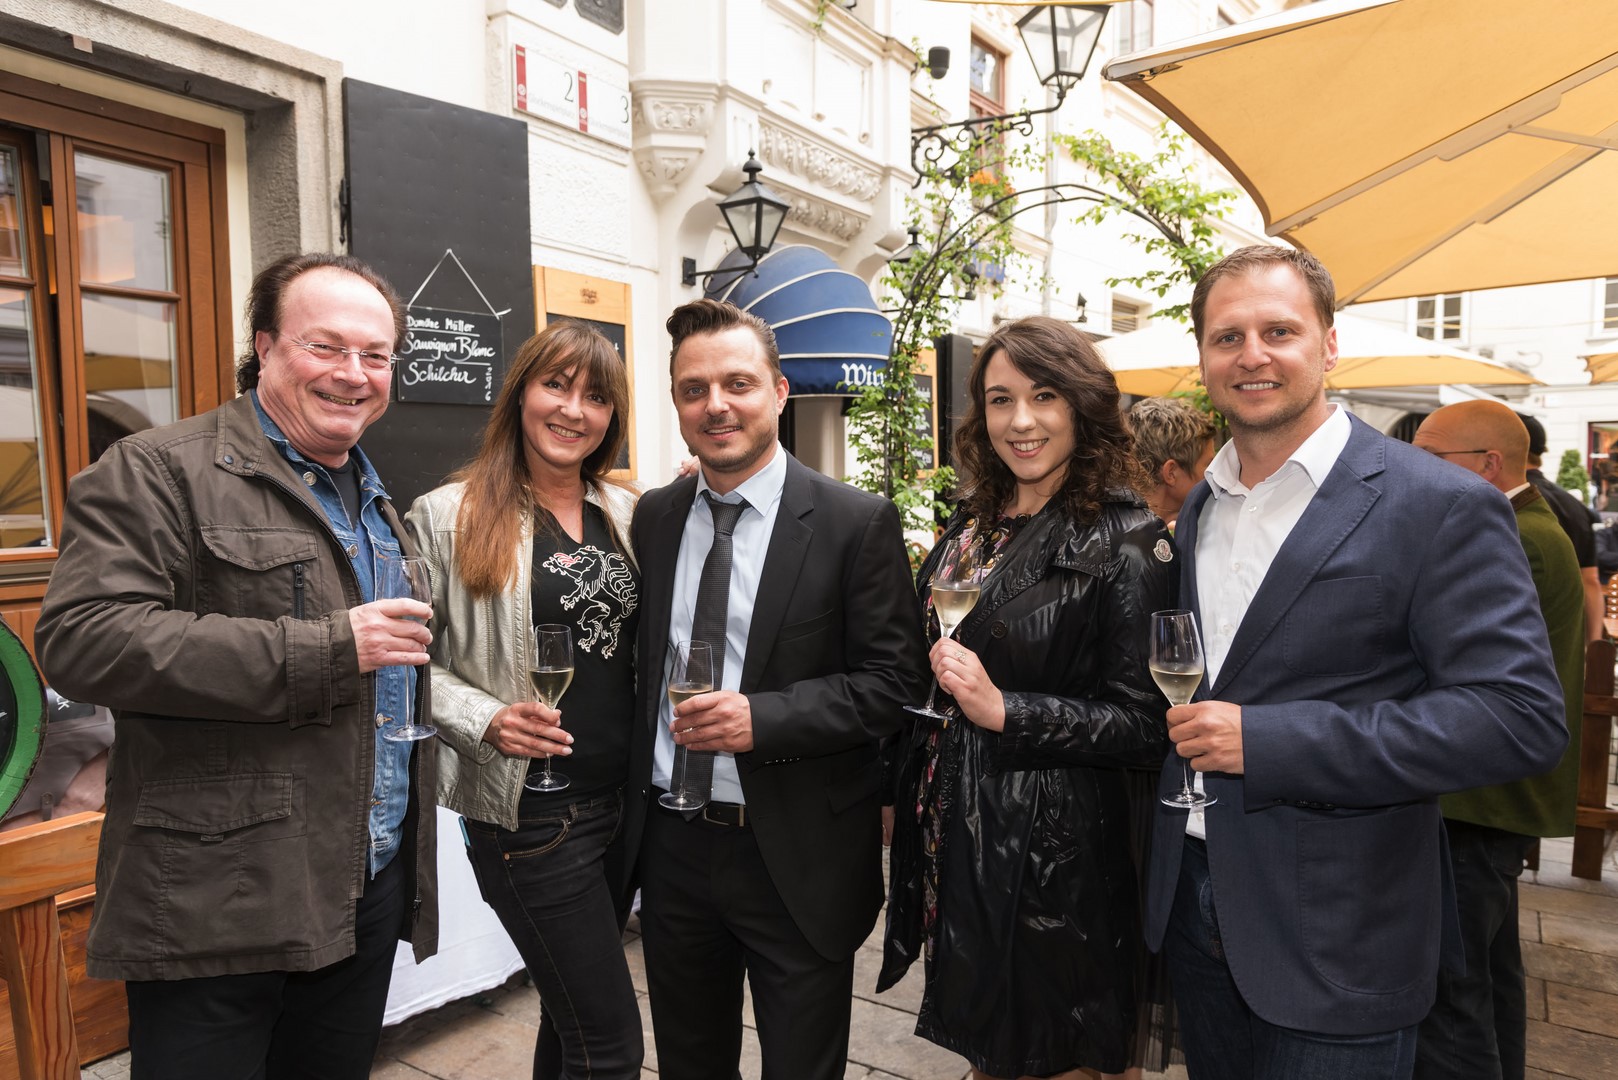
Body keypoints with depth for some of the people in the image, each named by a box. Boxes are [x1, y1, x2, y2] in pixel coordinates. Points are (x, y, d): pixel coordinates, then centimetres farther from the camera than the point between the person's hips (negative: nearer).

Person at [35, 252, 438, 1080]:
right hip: (218, 909, -7)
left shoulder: (375, 503, 15)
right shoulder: (159, 473, -9)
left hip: (371, 891, 7)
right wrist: (328, 649, -22)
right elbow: (84, 638, -22)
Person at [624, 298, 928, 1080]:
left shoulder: (857, 522, -11)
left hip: (798, 858, -4)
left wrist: (762, 718, -23)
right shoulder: (653, 518, 4)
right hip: (670, 844, 5)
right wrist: (632, 797, 5)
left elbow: (893, 679, -12)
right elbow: (642, 663, 11)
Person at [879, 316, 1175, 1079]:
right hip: (951, 833, 6)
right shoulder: (973, 524, 5)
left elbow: (1146, 723, -15)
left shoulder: (1126, 540, -14)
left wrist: (1002, 709, -23)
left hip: (1048, 852, -6)